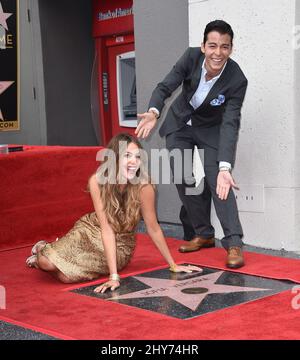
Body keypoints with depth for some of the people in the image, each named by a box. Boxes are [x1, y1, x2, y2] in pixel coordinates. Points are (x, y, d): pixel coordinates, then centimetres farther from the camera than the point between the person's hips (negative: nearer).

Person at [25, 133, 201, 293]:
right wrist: (114, 276, -31)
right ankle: (43, 250, 20)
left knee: (67, 276, -20)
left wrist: (173, 265, -7)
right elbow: (106, 228, -26)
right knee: (48, 263, -19)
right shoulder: (97, 181, -24)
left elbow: (153, 228, -14)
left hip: (120, 245, -1)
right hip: (92, 232, 1)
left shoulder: (144, 188, -28)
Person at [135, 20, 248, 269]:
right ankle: (202, 234, 14)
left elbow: (230, 125, -33)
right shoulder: (191, 57, -23)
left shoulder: (237, 81, -30)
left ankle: (234, 244, -15)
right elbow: (165, 87, -21)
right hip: (180, 124, 3)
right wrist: (154, 112, -43)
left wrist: (225, 167, -44)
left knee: (218, 181, -17)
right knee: (184, 180, 1)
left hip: (211, 130, -3)